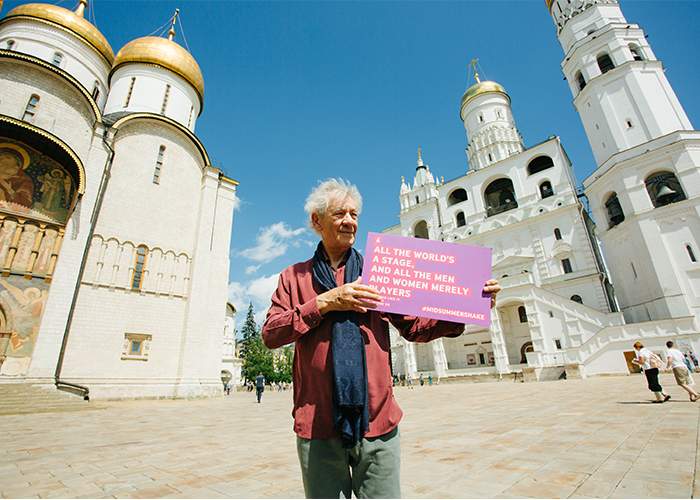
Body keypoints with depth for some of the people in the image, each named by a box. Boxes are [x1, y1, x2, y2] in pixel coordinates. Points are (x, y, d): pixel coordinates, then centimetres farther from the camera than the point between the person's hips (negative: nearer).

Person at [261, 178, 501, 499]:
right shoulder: (294, 277, 6)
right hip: (317, 426, 0)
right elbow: (270, 334, -4)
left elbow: (414, 328, 6)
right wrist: (324, 302, -16)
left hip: (377, 422, 1)